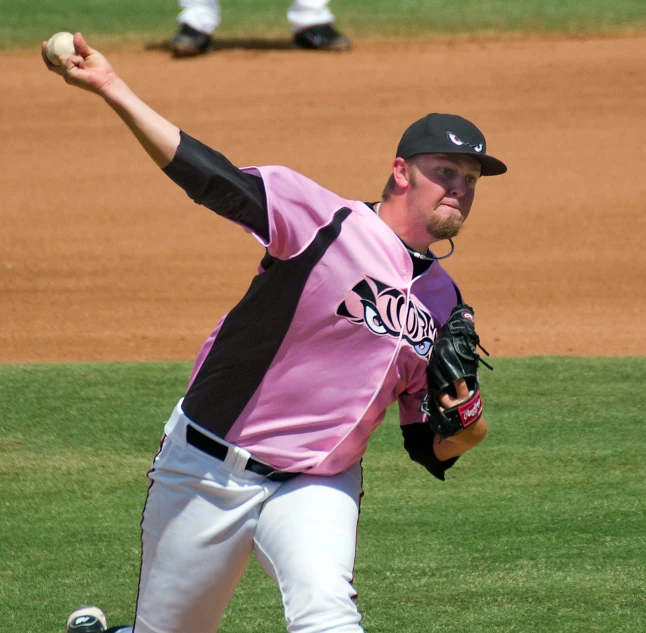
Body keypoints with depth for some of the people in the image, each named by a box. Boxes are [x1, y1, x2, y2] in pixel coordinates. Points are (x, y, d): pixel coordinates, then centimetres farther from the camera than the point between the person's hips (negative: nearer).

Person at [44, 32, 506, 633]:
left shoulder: (444, 305, 5)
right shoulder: (328, 222, -12)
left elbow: (428, 447, 12)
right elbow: (208, 175, -23)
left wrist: (465, 432, -13)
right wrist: (111, 88, -33)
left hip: (317, 485, 3)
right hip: (207, 465, -3)